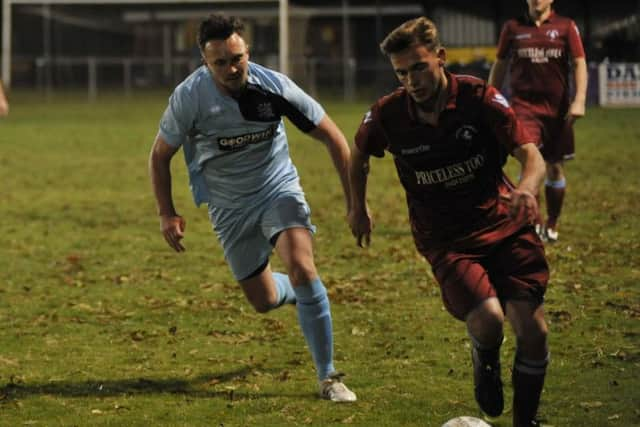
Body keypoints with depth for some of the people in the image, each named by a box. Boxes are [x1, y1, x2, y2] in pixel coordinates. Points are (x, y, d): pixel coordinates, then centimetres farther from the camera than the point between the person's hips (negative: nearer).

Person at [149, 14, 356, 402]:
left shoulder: (274, 86, -20)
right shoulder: (189, 97, -19)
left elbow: (332, 137, -11)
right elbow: (160, 156, -2)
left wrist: (355, 202, -13)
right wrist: (167, 214, -8)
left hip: (279, 189, -1)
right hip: (229, 206, 2)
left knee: (302, 269, -25)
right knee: (264, 300, 5)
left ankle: (328, 377, -15)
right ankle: (303, 293, 44)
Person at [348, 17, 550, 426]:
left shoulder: (480, 98, -14)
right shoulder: (387, 115, -10)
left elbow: (531, 154, -19)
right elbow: (359, 151, 14)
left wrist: (526, 188, -40)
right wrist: (358, 207, 18)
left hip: (505, 224, 1)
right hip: (446, 239, -1)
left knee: (532, 329, -10)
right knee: (488, 321, -25)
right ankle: (485, 362, 13)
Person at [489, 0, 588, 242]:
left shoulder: (566, 27, 3)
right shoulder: (513, 28, 7)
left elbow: (579, 63, 0)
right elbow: (500, 66, 14)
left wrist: (579, 101, -11)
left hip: (557, 109, 1)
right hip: (523, 105, -1)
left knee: (555, 167, 9)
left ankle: (551, 225, 25)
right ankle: (534, 220, -18)